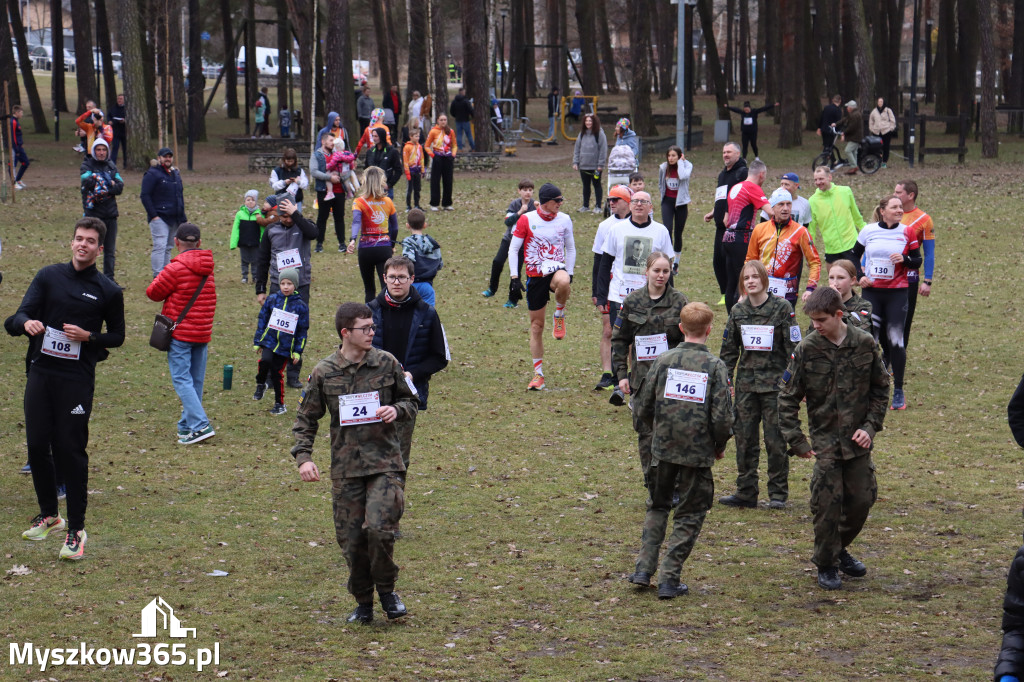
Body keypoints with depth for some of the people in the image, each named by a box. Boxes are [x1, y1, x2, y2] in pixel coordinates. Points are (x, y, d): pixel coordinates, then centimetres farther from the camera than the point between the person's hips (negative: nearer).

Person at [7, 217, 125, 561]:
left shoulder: (108, 291, 1)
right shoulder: (49, 277, 6)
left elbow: (117, 336, 10)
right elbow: (21, 315, -2)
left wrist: (89, 336, -10)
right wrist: (26, 323, -27)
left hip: (77, 378, -3)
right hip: (41, 373, 3)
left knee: (71, 451, -5)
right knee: (37, 445, 6)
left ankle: (76, 529, 2)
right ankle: (48, 514, 27)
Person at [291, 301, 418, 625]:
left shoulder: (387, 364, 2)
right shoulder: (324, 373, 1)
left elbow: (410, 401, 16)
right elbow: (306, 418, 9)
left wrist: (396, 410, -7)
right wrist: (303, 456, -5)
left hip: (385, 463, -1)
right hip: (345, 469, 1)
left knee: (378, 528, -18)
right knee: (351, 539, 3)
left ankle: (386, 589, 7)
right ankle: (363, 602, 23)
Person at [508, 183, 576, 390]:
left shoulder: (564, 220, 4)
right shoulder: (526, 220, -3)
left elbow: (570, 248, 15)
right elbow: (513, 249, 2)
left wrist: (569, 274, 5)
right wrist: (514, 276, -7)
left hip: (556, 269, 0)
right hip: (535, 277, 0)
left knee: (563, 282, -40)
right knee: (536, 325, 3)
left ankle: (559, 315, -8)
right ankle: (538, 375, 14)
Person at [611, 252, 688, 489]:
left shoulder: (679, 302, 1)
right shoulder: (632, 302, 5)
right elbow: (619, 340, 10)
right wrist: (620, 374, 3)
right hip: (642, 377, 2)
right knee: (646, 432, 4)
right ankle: (653, 487, 13)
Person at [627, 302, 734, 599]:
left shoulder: (664, 361, -1)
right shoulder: (715, 366, -9)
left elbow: (643, 410, 2)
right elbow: (722, 418, -13)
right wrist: (719, 446, 6)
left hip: (663, 450, 3)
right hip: (698, 452, -3)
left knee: (657, 507, 21)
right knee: (689, 516, 9)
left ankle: (644, 569, 13)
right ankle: (669, 580, 5)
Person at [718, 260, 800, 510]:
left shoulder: (782, 307, -5)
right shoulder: (738, 311, 8)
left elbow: (793, 346, -4)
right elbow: (729, 349, 15)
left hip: (774, 383, -4)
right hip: (746, 383, 4)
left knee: (775, 440, -2)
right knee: (744, 439, 6)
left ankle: (778, 494, 8)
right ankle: (746, 492, 15)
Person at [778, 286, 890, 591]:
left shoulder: (864, 344, -3)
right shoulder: (807, 350, -8)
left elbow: (881, 388, 8)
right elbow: (787, 398, -3)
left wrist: (870, 426, -3)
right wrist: (796, 441, -8)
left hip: (858, 440, 2)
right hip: (825, 440, -2)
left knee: (862, 499, 7)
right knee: (827, 504, -5)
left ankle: (840, 548, 33)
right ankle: (826, 565, 13)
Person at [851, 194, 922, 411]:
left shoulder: (908, 232, -1)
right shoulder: (868, 230, 1)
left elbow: (917, 261, 3)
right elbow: (855, 255, 14)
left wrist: (904, 259, -17)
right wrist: (860, 276, -1)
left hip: (896, 293, -1)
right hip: (871, 291, 1)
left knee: (895, 340, -5)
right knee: (871, 340, 3)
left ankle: (898, 391, 4)